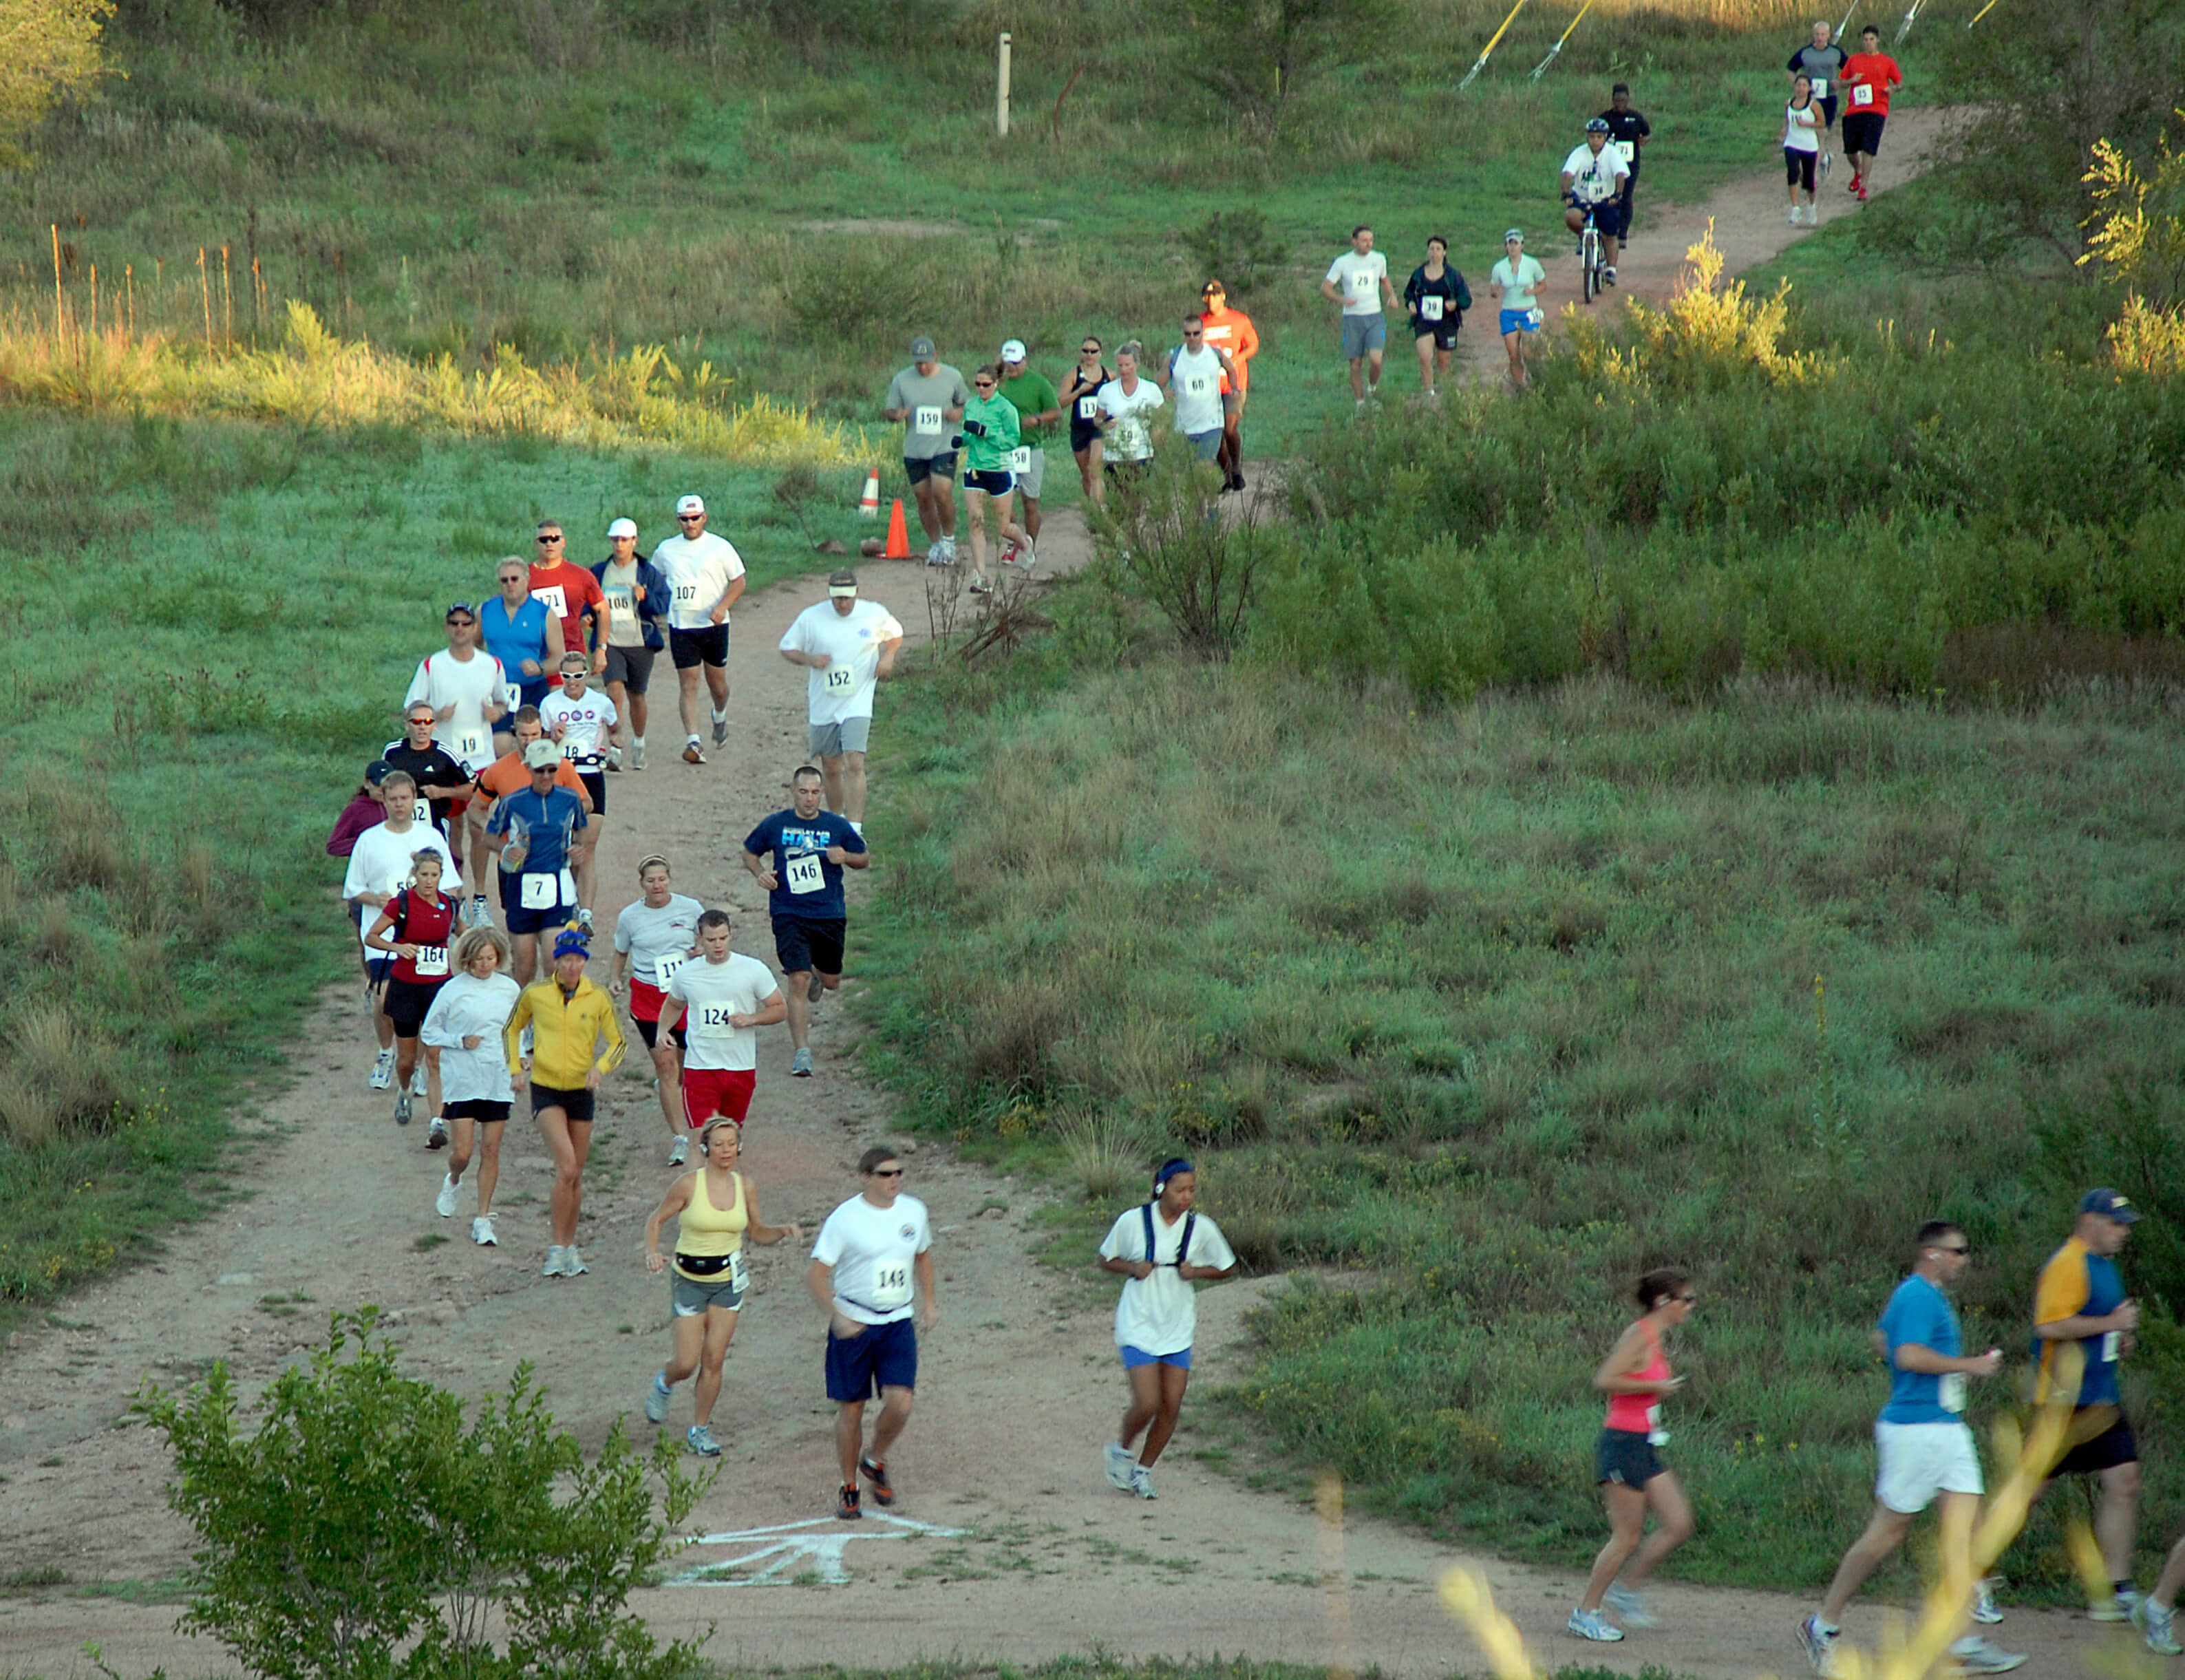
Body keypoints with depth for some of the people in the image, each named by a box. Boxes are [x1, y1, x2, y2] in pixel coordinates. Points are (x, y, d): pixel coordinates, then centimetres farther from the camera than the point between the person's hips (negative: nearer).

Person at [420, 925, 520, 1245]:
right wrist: (460, 1041, -14)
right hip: (462, 1081, -3)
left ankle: (483, 1219, 11)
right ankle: (452, 1182, 30)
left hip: (498, 1080, 3)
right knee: (463, 1151, -5)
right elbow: (429, 1033, 2)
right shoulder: (454, 990, -6)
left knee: (491, 1150, 3)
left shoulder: (510, 989, 4)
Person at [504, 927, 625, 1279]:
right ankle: (558, 1247, -9)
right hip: (545, 1089, -2)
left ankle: (569, 1246, 28)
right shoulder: (536, 995, -5)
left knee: (575, 1175, 10)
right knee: (567, 1167, -19)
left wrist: (600, 1068, -14)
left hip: (581, 1090, 2)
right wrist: (516, 1069, 1)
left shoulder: (597, 999, -3)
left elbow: (617, 1043, 5)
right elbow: (512, 1029, 12)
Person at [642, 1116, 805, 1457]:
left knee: (713, 1360, 2)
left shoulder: (745, 1187, -1)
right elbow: (656, 1220, -3)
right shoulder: (688, 1185, -13)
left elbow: (757, 1234, 11)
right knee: (686, 1363, -3)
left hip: (728, 1280, 3)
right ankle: (665, 1384, 34)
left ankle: (700, 1429, 17)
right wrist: (652, 1252, -20)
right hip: (690, 1280, -3)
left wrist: (784, 1231, -8)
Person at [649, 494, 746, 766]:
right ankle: (692, 741, -9)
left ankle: (720, 715, 41)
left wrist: (722, 607, -16)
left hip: (713, 625, -1)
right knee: (688, 684, -6)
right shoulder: (666, 549, 8)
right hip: (681, 627, 1)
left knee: (717, 682, 9)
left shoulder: (720, 547, 0)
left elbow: (738, 582, 0)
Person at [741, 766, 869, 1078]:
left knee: (831, 982, 14)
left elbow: (864, 858, 12)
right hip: (789, 915, -2)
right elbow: (750, 852, 15)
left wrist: (846, 857, -11)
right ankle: (802, 1053, -11)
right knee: (799, 982, -14)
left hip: (830, 915, 2)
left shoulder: (837, 826, 1)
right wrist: (760, 873, -6)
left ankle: (815, 976, 54)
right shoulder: (775, 825, -1)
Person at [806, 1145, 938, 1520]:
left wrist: (928, 1302, 17)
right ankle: (849, 1487, 21)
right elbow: (816, 1274, -11)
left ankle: (875, 1462, 16)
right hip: (852, 1325, -3)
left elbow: (923, 1255, 24)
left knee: (899, 1403, -13)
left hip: (899, 1324, 3)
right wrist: (836, 1316, -22)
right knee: (850, 1408, 4)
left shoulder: (914, 1211, 4)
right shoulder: (845, 1218, -11)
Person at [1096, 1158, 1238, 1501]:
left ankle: (1144, 1469, 21)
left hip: (1178, 1329, 3)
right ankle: (1122, 1449, 17)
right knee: (1147, 1403, -14)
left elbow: (1227, 1269, 9)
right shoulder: (1133, 1221, -9)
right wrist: (1133, 1268, -14)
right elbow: (1106, 1260, 5)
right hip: (1139, 1327, -3)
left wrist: (1197, 1272, -10)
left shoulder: (1202, 1228, -4)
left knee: (1171, 1406, 1)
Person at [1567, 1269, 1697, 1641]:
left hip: (1644, 1448, 9)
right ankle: (1587, 1611, 7)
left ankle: (1626, 1589, 16)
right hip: (1623, 1443, -9)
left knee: (1679, 1525, 6)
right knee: (1628, 1536, -4)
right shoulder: (1639, 1335, -15)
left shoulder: (1654, 1340, 13)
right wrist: (1656, 1387, -19)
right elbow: (1605, 1381, -24)